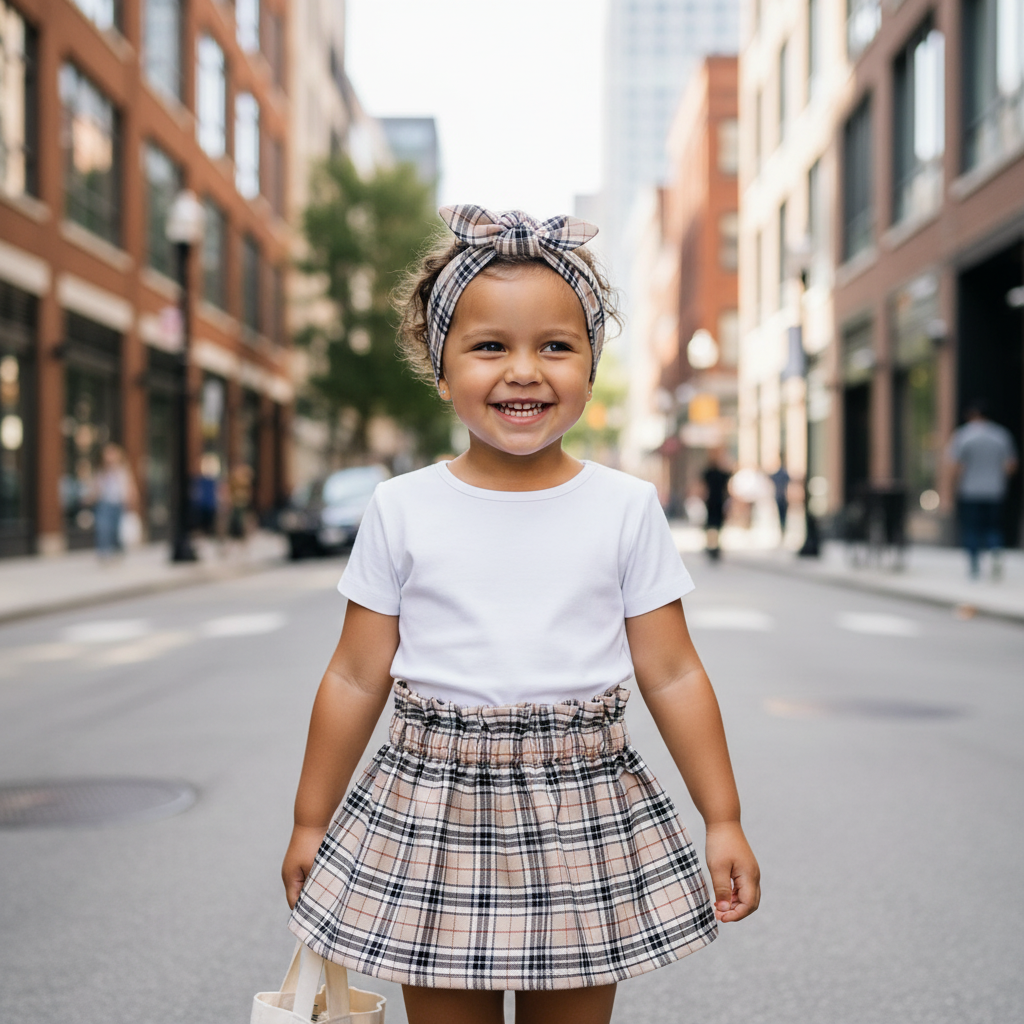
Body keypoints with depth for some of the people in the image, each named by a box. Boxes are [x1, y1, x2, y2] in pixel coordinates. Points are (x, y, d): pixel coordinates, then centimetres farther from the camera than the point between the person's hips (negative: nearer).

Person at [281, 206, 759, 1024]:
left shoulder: (626, 508, -1)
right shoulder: (402, 510, -1)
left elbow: (672, 676, 2)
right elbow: (357, 679, 4)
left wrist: (724, 821, 2)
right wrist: (311, 822, 9)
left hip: (581, 826, 0)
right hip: (433, 816, 0)